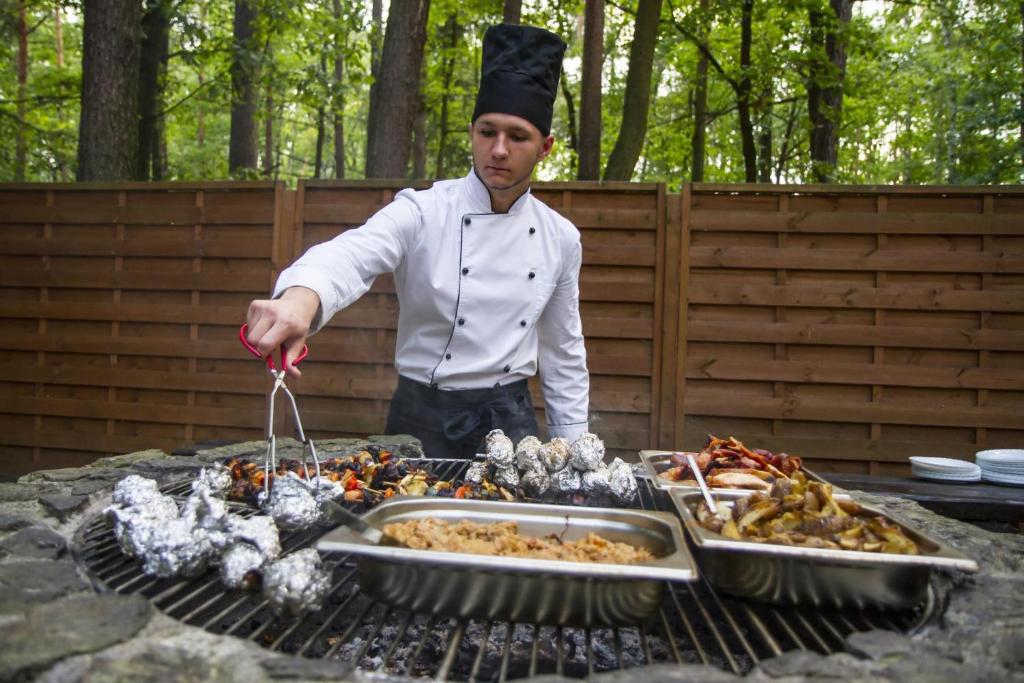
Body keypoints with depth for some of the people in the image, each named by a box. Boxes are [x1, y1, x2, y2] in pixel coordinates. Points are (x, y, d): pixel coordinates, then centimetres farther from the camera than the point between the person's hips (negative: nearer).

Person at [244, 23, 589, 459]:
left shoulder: (561, 238, 0)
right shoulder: (422, 213, -11)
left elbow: (564, 355, 7)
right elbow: (352, 255, -31)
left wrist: (572, 453, 9)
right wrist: (301, 297, -54)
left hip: (510, 420, 3)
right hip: (424, 419, -2)